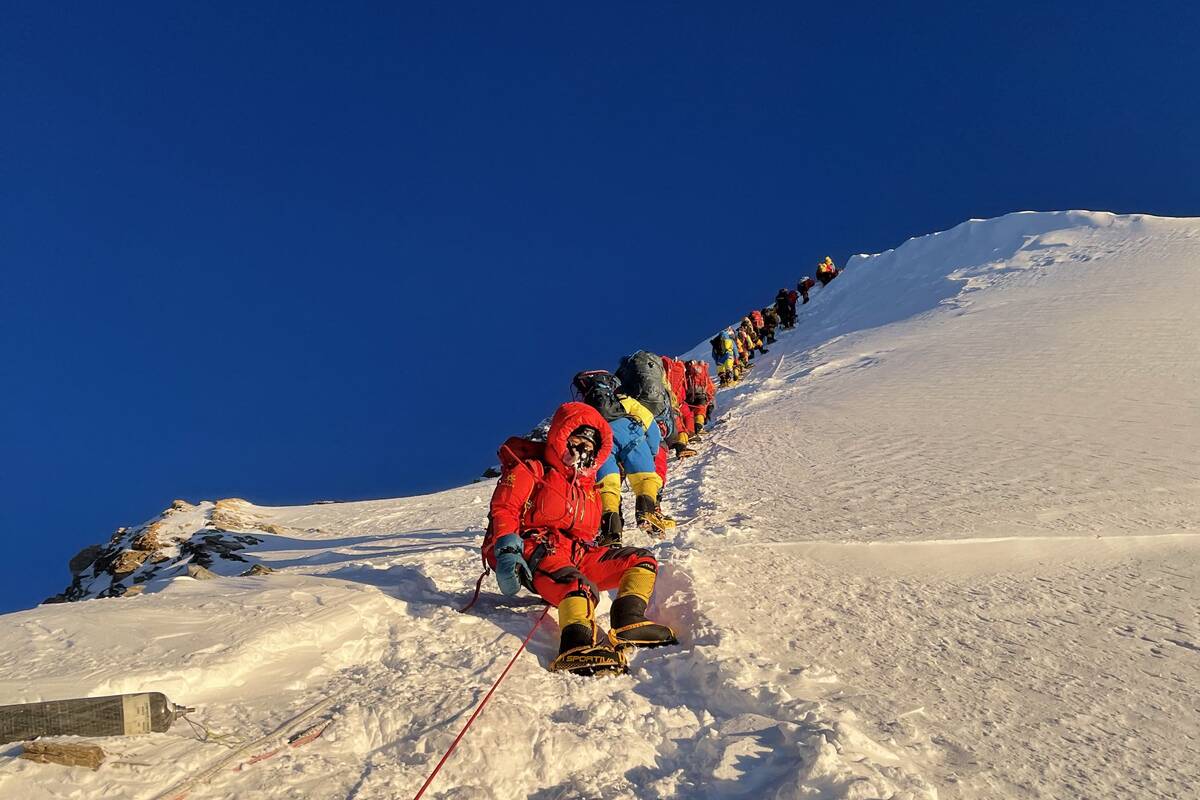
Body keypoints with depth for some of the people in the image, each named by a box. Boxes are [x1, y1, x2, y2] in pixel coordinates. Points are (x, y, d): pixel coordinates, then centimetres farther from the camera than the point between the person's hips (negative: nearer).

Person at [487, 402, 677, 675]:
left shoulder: (588, 489, 28)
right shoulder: (531, 470, 6)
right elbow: (503, 510, -5)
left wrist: (594, 554, 11)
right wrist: (507, 553, -19)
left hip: (576, 553, 8)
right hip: (536, 551, -8)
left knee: (641, 559, -3)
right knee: (578, 587, -38)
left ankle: (628, 622, -25)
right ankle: (579, 642, -67)